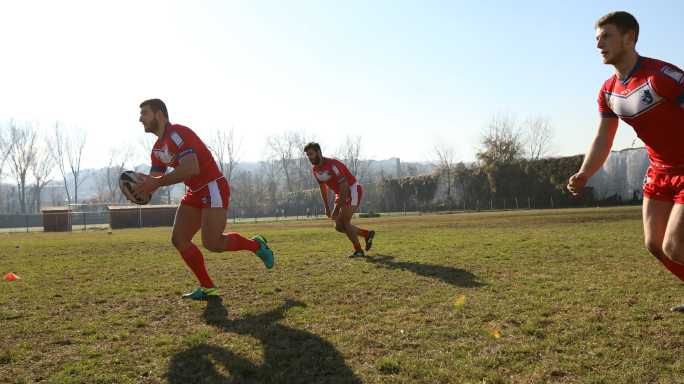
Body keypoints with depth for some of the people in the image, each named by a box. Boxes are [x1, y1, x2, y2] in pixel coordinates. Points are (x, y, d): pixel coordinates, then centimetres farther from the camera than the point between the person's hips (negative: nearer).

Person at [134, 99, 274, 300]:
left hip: (213, 188, -10)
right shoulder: (157, 149, 13)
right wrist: (142, 185, -12)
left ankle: (256, 244, 9)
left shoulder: (177, 133, -18)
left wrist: (157, 182, -30)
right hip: (195, 193, 10)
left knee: (212, 243, -16)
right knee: (179, 240, 2)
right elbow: (154, 178, 11)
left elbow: (191, 168, -32)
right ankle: (207, 286, 10)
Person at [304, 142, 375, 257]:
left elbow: (344, 187, -26)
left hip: (352, 190, -9)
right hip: (341, 194, 9)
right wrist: (326, 207, 11)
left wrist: (336, 209, -26)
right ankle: (367, 234, 23)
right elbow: (323, 188, 13)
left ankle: (358, 251, 2)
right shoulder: (314, 168, 0)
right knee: (338, 226, 4)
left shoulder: (332, 165, -26)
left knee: (344, 222, -15)